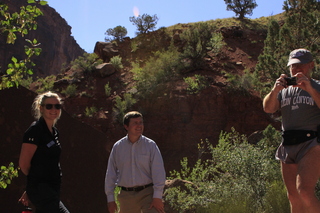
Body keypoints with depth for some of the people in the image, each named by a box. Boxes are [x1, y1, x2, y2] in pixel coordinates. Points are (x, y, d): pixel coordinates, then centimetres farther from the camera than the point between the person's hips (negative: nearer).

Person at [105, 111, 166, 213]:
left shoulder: (150, 145, -1)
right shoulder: (117, 147, 5)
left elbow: (158, 172, -7)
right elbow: (110, 173, 9)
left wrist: (157, 197, -14)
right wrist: (110, 198, 6)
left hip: (147, 193, -2)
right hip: (126, 195, 3)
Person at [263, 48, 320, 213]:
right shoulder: (284, 91, 18)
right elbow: (268, 108, 2)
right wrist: (275, 90, -15)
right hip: (287, 146, 5)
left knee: (304, 190, -23)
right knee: (293, 197, 7)